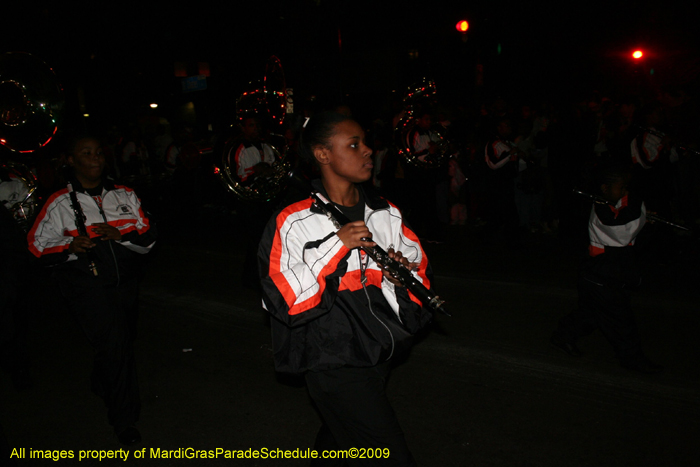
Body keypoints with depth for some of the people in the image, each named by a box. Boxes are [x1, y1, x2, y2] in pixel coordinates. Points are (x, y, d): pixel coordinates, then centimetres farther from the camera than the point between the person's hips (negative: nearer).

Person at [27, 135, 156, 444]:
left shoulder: (124, 195, 6)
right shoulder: (60, 203, -2)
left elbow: (148, 238, 2)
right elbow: (38, 246, -1)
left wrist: (121, 234, -17)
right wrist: (69, 247, -20)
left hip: (125, 282, 5)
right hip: (86, 284, -5)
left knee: (123, 339, 20)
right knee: (114, 344, -13)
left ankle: (102, 385, 53)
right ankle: (125, 420, 3)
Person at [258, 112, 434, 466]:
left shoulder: (387, 214, 5)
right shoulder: (293, 222, -14)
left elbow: (419, 266, 15)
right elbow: (284, 301, -19)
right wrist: (336, 246, -25)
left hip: (380, 356, 7)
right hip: (333, 365, -6)